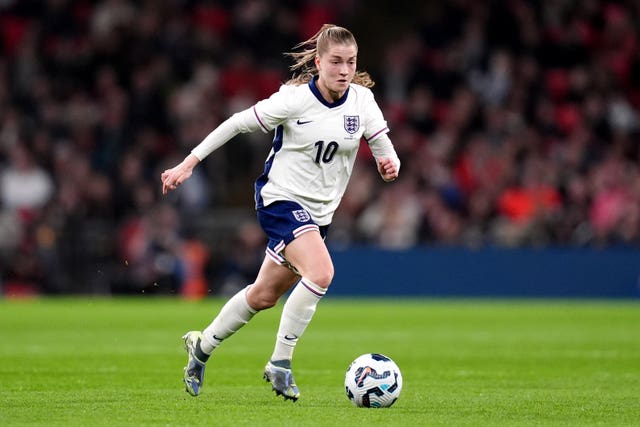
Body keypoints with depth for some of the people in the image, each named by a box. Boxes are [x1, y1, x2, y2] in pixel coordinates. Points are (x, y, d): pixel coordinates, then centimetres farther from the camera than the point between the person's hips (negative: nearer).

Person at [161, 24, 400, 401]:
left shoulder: (362, 100, -5)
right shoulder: (294, 98, -17)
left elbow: (384, 149, -2)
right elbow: (238, 123, -9)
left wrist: (390, 165, -27)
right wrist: (189, 163, -10)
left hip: (320, 211, 6)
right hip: (282, 200, -6)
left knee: (265, 296, 16)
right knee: (321, 272, -29)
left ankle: (202, 346, 38)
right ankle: (280, 363, -15)